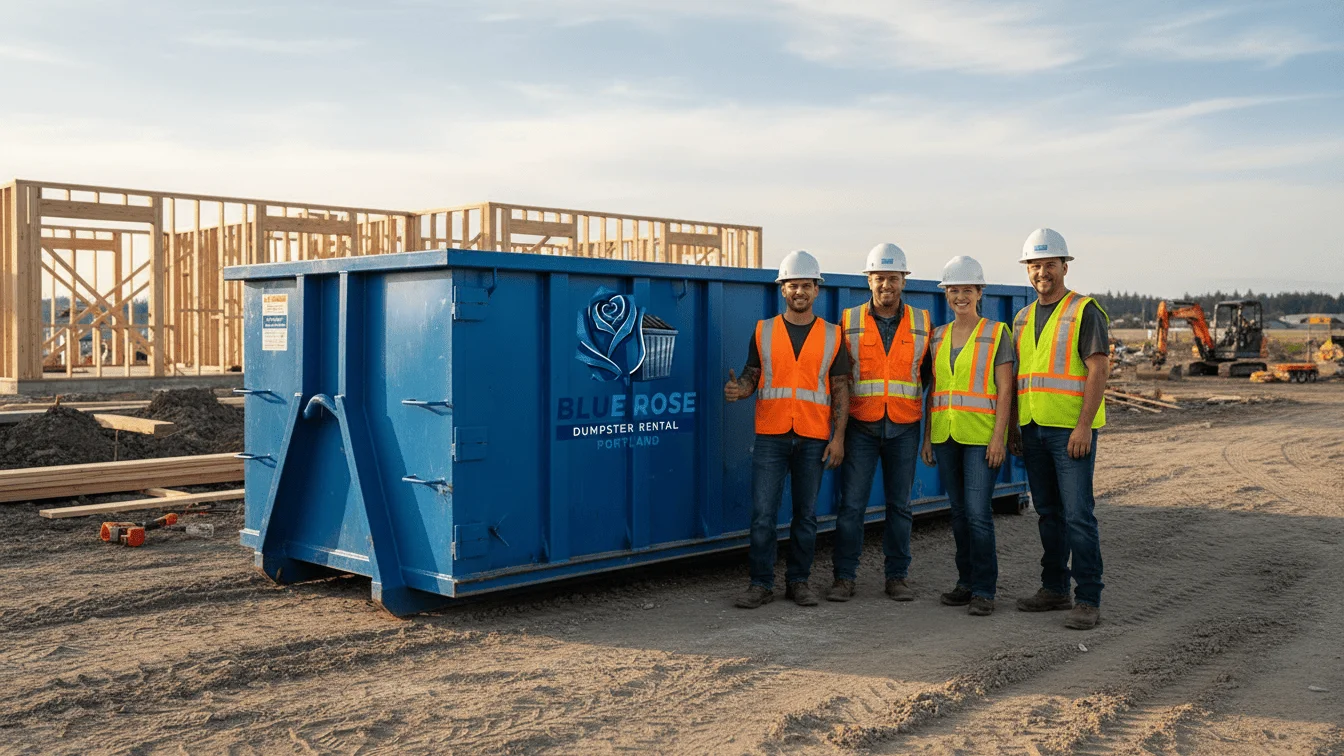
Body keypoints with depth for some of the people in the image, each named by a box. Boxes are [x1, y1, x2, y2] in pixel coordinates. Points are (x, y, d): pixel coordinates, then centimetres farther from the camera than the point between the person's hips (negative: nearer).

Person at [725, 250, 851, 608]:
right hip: (770, 435, 0)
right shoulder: (763, 331, 8)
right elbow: (751, 375, 9)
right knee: (763, 513, -4)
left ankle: (799, 581, 18)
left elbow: (840, 389, 5)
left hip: (813, 439, 0)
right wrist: (737, 389, -15)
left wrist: (838, 437, -2)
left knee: (806, 514, 6)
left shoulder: (832, 336, 7)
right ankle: (761, 584, 5)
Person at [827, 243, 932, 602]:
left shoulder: (922, 323, 5)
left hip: (904, 428, 1)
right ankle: (845, 577, 6)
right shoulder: (849, 322, 2)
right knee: (851, 503, -2)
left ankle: (897, 576, 17)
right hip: (861, 427, -1)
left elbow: (929, 371, 16)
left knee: (900, 504, 7)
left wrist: (910, 396, 3)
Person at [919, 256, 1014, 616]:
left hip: (981, 436, -5)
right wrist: (928, 437, 10)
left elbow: (1005, 390, -6)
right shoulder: (938, 336, 12)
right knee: (959, 512, 10)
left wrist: (999, 438, -14)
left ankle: (984, 590, -1)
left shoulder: (996, 333, -2)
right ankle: (966, 582, 19)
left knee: (978, 512, -9)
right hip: (945, 436, 5)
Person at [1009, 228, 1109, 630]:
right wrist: (1014, 428, 14)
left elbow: (1098, 370, -12)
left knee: (1078, 514, -8)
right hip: (1033, 429, 7)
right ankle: (1054, 589, 21)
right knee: (1049, 513, 12)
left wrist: (1084, 426, -19)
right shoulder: (1023, 318, 15)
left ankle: (1088, 600, -3)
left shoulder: (1085, 311, -5)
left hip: (1072, 429, -7)